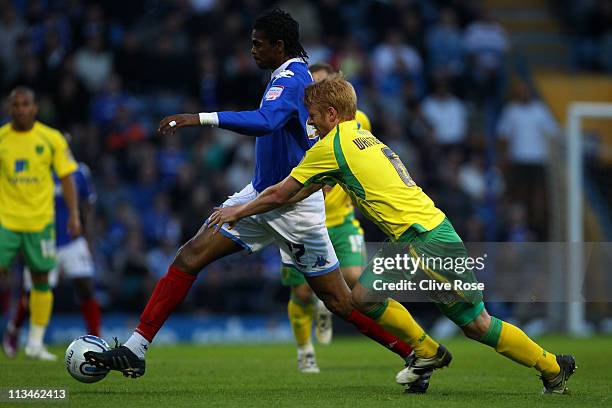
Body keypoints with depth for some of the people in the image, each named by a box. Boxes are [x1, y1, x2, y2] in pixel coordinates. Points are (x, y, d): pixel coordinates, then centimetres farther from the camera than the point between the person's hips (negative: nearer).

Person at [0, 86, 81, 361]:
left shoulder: (52, 139, 1)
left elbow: (66, 178, 5)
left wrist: (74, 214, -3)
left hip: (40, 220, 1)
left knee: (41, 279, 5)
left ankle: (35, 344, 14)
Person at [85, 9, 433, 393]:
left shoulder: (290, 80, -21)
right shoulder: (301, 73, 9)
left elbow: (264, 122, -41)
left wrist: (202, 118, -45)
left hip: (295, 206, -9)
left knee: (339, 300, -2)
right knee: (189, 257, -4)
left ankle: (417, 354, 13)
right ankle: (134, 351, -5)